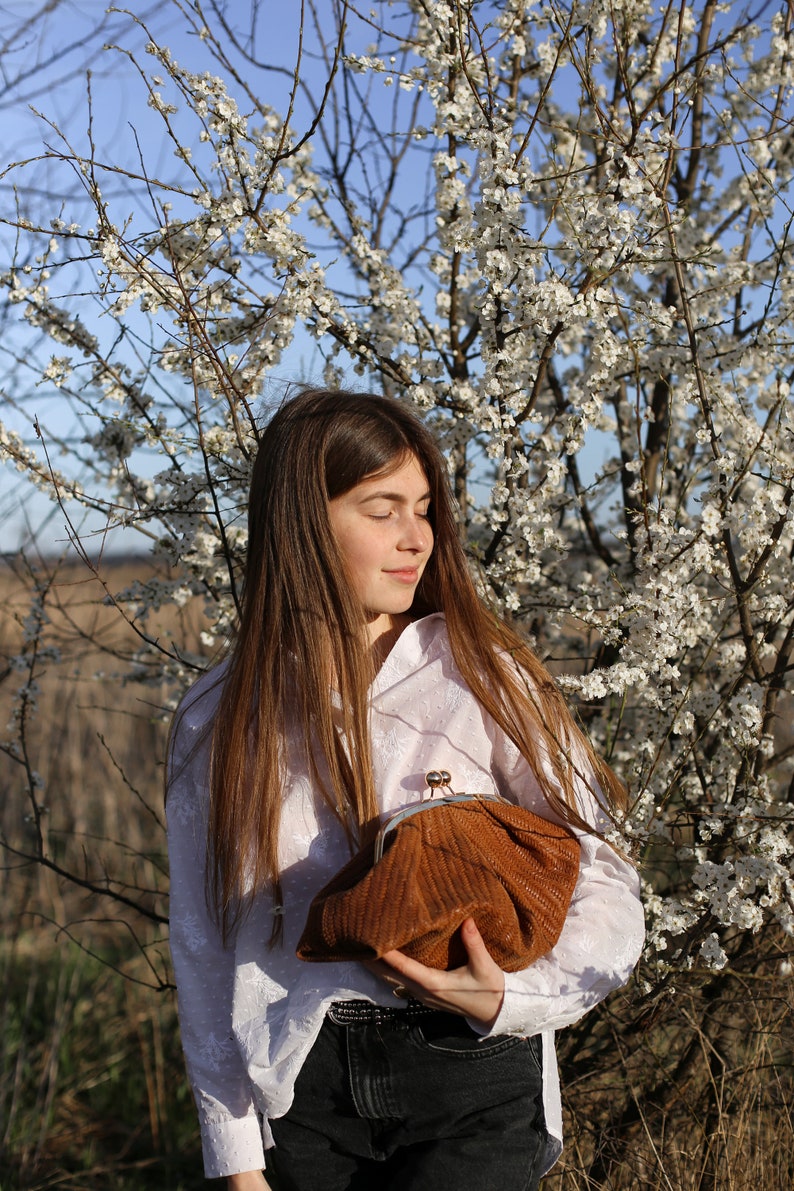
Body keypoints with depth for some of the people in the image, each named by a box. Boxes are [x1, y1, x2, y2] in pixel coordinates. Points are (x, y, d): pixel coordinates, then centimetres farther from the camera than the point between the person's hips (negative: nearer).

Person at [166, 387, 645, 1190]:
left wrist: (508, 1000, -20)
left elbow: (600, 884, -2)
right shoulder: (219, 723, 2)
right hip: (301, 1087, 2)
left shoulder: (487, 681, -3)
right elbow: (202, 945, 5)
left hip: (469, 1073, -1)